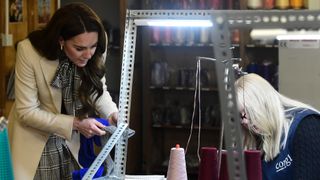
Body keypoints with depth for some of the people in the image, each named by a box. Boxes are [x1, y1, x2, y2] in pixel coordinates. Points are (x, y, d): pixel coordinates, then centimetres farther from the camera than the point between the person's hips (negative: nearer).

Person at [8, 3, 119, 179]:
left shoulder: (95, 51, -19)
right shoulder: (29, 51, -27)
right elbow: (27, 112, -21)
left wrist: (112, 113, -18)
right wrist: (76, 124, -26)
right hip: (35, 140, -3)